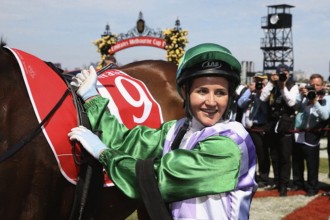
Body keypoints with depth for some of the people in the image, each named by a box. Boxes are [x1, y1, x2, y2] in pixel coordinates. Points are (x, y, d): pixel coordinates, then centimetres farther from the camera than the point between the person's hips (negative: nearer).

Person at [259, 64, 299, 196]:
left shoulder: (293, 87, 0)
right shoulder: (272, 85, 8)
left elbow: (291, 102, -14)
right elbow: (263, 98, -7)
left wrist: (283, 87, -18)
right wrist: (271, 83, -10)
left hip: (286, 126, -4)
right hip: (272, 125, 4)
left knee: (285, 157, -2)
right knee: (274, 156, 12)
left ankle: (284, 185, 4)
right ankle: (277, 181, 24)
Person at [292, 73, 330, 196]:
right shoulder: (305, 94, 11)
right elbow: (295, 106, -2)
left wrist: (315, 102, -22)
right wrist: (301, 95, -15)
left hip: (311, 135, -4)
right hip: (297, 132, 4)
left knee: (312, 163, -2)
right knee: (297, 161, 14)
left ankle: (312, 187, 9)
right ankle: (298, 183, 30)